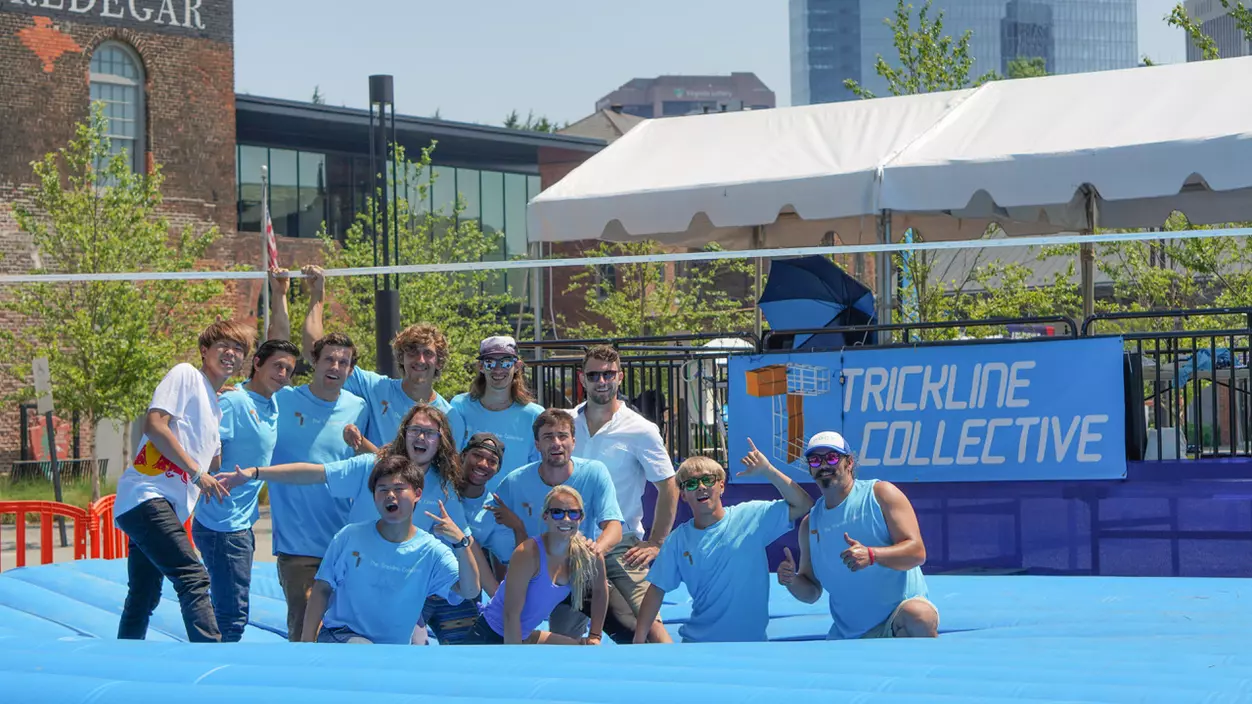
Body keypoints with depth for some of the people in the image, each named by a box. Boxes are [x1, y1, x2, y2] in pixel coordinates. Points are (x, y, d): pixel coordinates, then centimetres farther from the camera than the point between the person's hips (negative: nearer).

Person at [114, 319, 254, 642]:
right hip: (146, 494, -10)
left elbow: (213, 464, 34)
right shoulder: (186, 376, 0)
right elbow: (154, 424, -13)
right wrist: (197, 472, -14)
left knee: (143, 600, 11)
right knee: (194, 579, -20)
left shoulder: (216, 408, 26)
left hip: (164, 506, 10)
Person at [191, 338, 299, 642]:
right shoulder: (233, 401, -14)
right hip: (224, 525, -10)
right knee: (232, 616, -9)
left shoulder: (273, 407, 13)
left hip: (242, 523, 10)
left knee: (228, 612, 16)